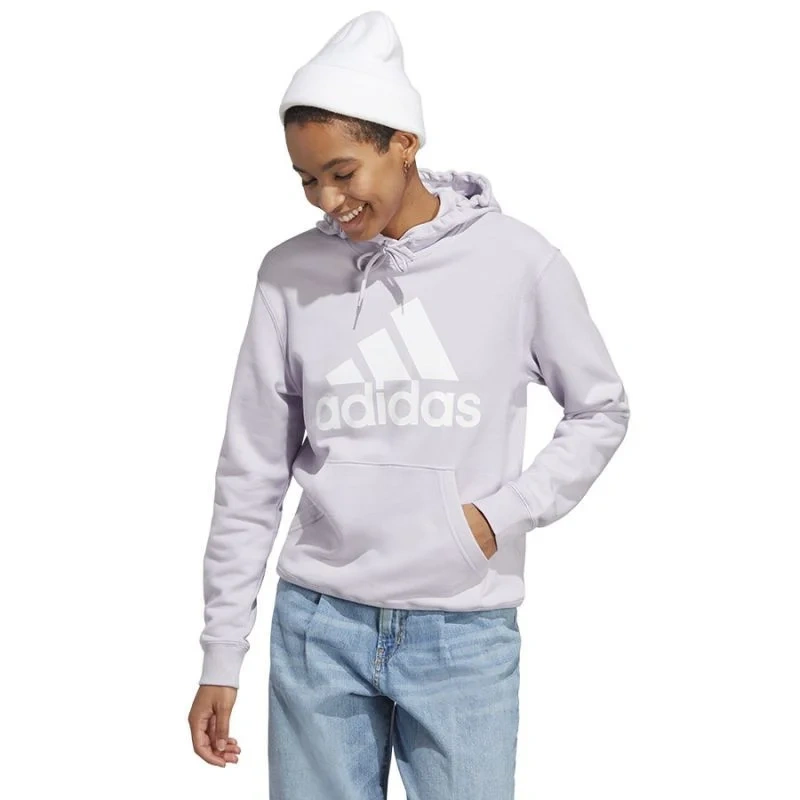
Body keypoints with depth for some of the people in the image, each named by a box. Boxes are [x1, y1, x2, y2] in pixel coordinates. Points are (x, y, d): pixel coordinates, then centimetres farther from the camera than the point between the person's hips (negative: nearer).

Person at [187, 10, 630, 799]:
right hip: (316, 625, 1)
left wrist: (506, 512, -7)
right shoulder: (290, 274, -1)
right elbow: (251, 475, 4)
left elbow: (601, 410, 7)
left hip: (466, 635, -1)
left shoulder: (517, 260, -5)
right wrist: (221, 652, 5)